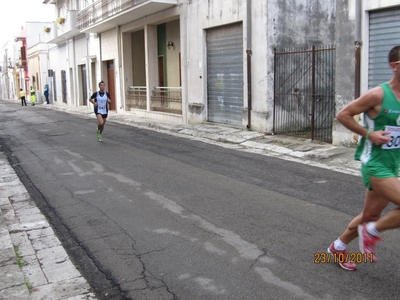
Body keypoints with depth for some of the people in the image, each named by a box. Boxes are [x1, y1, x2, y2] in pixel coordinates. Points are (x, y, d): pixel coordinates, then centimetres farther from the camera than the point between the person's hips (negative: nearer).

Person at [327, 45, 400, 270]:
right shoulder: (378, 95, -15)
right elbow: (343, 115, -9)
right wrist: (368, 134, -15)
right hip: (375, 165, -8)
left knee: (371, 215, 16)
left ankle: (338, 247, 36)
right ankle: (371, 232, 7)